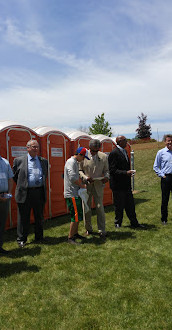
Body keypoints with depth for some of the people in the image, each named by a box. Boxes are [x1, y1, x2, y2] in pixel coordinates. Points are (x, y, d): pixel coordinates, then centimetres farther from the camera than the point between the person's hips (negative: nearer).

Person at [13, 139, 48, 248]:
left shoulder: (44, 161, 10)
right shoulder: (19, 160, 0)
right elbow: (15, 176, 8)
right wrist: (21, 186, 8)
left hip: (40, 193, 3)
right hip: (25, 193, -3)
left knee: (39, 217, 13)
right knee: (24, 218, 6)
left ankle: (39, 237, 29)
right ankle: (22, 239, 22)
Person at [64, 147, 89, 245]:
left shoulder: (75, 162, 18)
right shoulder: (71, 162, -14)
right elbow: (72, 178, -22)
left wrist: (81, 183, 11)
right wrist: (82, 185, -11)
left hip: (76, 193, 10)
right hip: (72, 194, -10)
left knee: (79, 214, 16)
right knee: (76, 216, -8)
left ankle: (75, 233, 28)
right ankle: (70, 237, 2)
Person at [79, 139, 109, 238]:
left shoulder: (104, 157, 2)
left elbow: (106, 170, 10)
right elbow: (79, 170, 0)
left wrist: (106, 177, -12)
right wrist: (85, 177, -18)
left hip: (98, 186, 0)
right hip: (86, 186, 0)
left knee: (100, 208, 0)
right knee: (86, 209, 9)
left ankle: (102, 231, 11)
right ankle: (88, 229, 26)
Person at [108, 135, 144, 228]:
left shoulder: (124, 151, 14)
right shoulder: (114, 153, -15)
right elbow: (112, 170, -20)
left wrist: (129, 172, 15)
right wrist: (126, 173, -25)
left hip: (126, 184, 8)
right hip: (118, 185, -8)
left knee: (130, 205, 13)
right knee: (119, 206, 5)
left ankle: (134, 223, 24)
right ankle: (118, 223, 23)